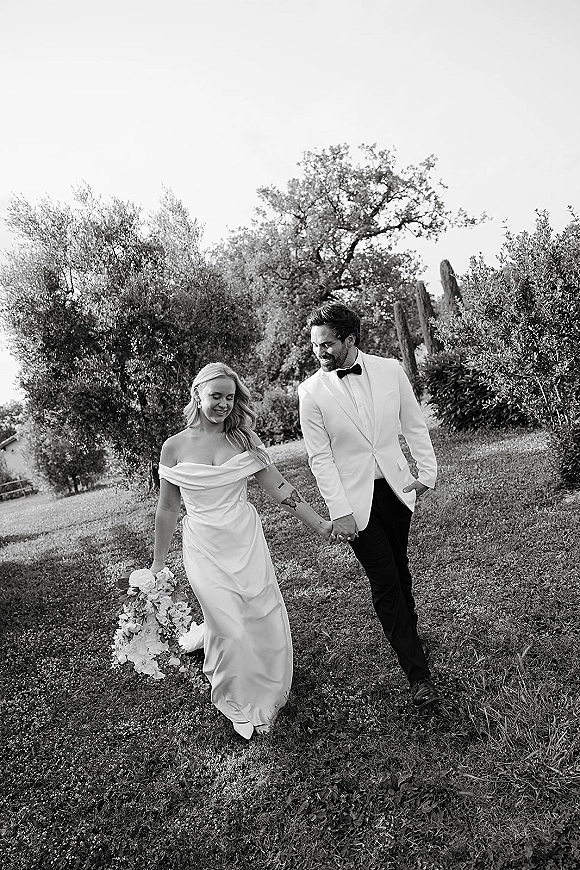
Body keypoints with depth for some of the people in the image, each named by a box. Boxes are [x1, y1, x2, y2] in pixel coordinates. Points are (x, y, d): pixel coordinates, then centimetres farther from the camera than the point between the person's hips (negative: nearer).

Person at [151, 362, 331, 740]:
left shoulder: (244, 438, -3)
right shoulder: (175, 447, -6)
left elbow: (280, 487, -4)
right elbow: (167, 509, 2)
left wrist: (320, 524, -7)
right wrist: (158, 563, 7)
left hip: (247, 540, 2)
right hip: (205, 548, -2)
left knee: (266, 616, 7)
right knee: (232, 630, -3)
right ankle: (240, 703, 28)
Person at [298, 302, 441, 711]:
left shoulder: (390, 369, -4)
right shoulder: (312, 391, -10)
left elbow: (414, 424, 5)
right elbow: (320, 456, -9)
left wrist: (427, 471, -1)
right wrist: (340, 512, -13)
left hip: (395, 487, 3)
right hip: (354, 498, -2)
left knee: (400, 570, 18)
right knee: (384, 582, 0)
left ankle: (408, 634, 43)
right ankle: (418, 671, 14)